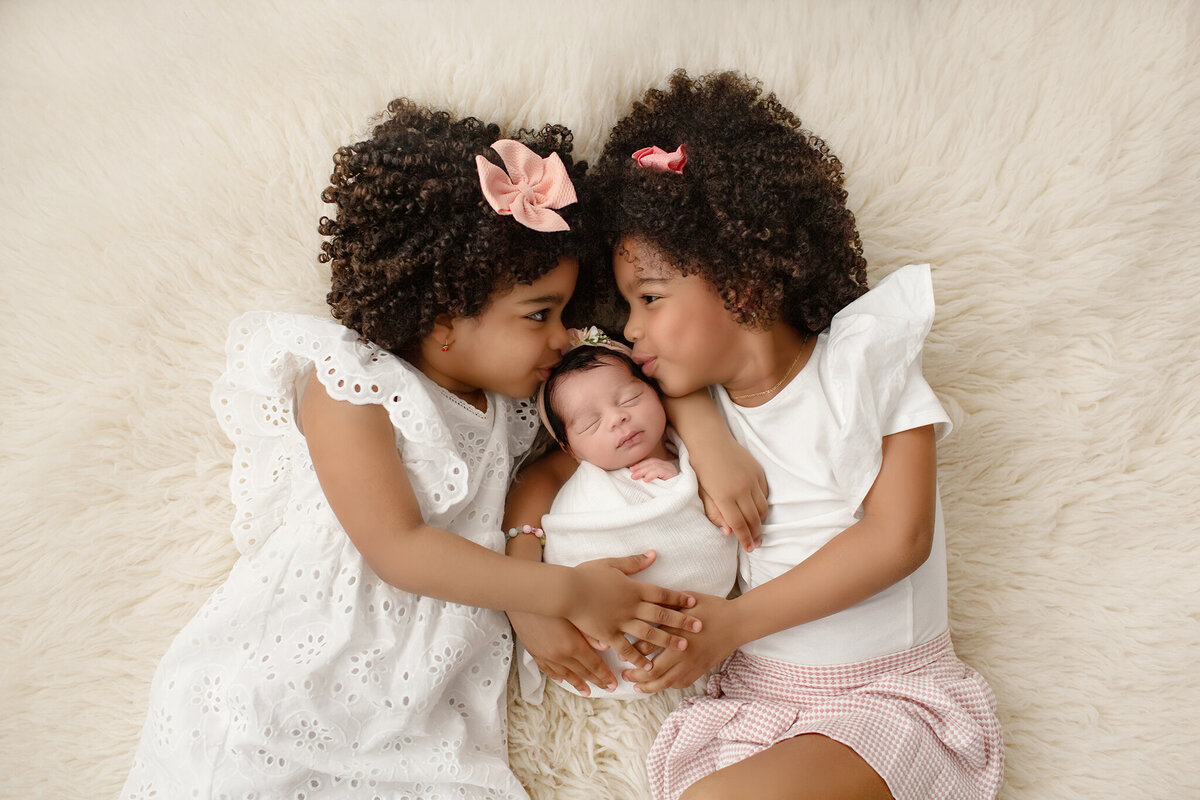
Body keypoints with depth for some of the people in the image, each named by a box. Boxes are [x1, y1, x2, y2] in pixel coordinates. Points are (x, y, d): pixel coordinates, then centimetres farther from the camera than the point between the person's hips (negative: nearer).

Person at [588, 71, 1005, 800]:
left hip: (885, 694, -3)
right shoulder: (689, 409, 3)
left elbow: (897, 537, -12)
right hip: (752, 698, 3)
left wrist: (736, 620, -15)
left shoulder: (863, 359, -6)